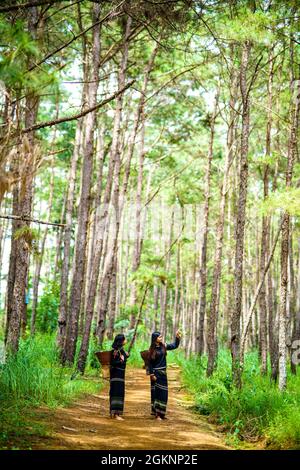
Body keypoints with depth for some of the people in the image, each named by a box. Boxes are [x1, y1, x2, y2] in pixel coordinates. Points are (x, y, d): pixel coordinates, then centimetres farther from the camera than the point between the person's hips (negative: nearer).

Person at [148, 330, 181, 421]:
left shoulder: (163, 346, 4)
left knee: (163, 393, 6)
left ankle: (160, 413, 14)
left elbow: (175, 346, 9)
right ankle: (157, 414, 0)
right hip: (156, 373, -5)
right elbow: (150, 363, -7)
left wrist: (177, 338, -7)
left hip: (163, 372, 5)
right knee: (156, 392, -3)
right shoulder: (152, 349, -9)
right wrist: (151, 374, -11)